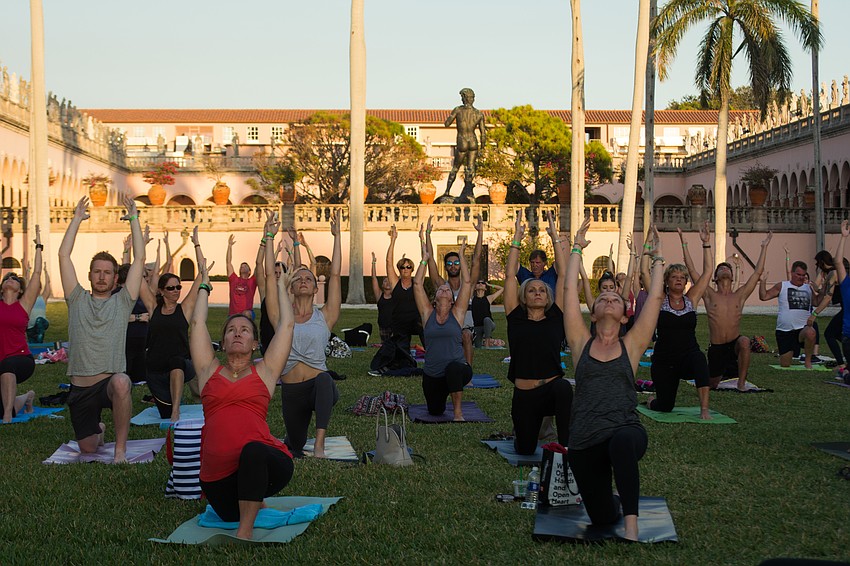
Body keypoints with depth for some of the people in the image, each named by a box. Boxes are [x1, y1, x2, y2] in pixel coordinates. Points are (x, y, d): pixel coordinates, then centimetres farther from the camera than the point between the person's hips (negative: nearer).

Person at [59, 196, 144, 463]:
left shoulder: (122, 302, 6)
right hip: (80, 387, 3)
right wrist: (77, 218, 5)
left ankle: (121, 448, -25)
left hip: (111, 381, -3)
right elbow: (63, 255, 4)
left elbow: (140, 258, 1)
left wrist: (133, 218, 1)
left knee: (121, 381, -40)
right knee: (87, 448, 3)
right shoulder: (77, 300, 9)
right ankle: (99, 429, 43)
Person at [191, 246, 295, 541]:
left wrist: (277, 282, 22)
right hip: (217, 477, 4)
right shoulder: (209, 371, 17)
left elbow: (286, 324, 13)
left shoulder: (264, 372, 12)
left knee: (253, 450, -35)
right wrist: (204, 283, 30)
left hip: (263, 463, -4)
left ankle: (245, 532, -21)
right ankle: (253, 504, 28)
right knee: (230, 515, -9)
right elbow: (197, 323, 20)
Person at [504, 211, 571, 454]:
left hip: (552, 389, -1)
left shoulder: (555, 318, 4)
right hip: (524, 395, 1)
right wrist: (517, 238, 1)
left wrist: (555, 238, 1)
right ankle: (529, 426, 40)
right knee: (525, 450, 3)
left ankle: (567, 447, -18)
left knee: (564, 387, -36)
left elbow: (563, 275, 2)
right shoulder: (517, 320, 4)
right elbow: (510, 276, 2)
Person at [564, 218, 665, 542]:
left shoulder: (631, 345, 9)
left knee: (623, 440, -40)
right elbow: (569, 290, 9)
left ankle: (631, 525, -33)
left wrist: (657, 258, 14)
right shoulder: (582, 343, 11)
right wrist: (577, 248, 15)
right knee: (602, 518, 4)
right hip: (584, 443, 2)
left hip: (627, 432, -2)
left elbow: (655, 299, 7)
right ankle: (615, 500, 42)